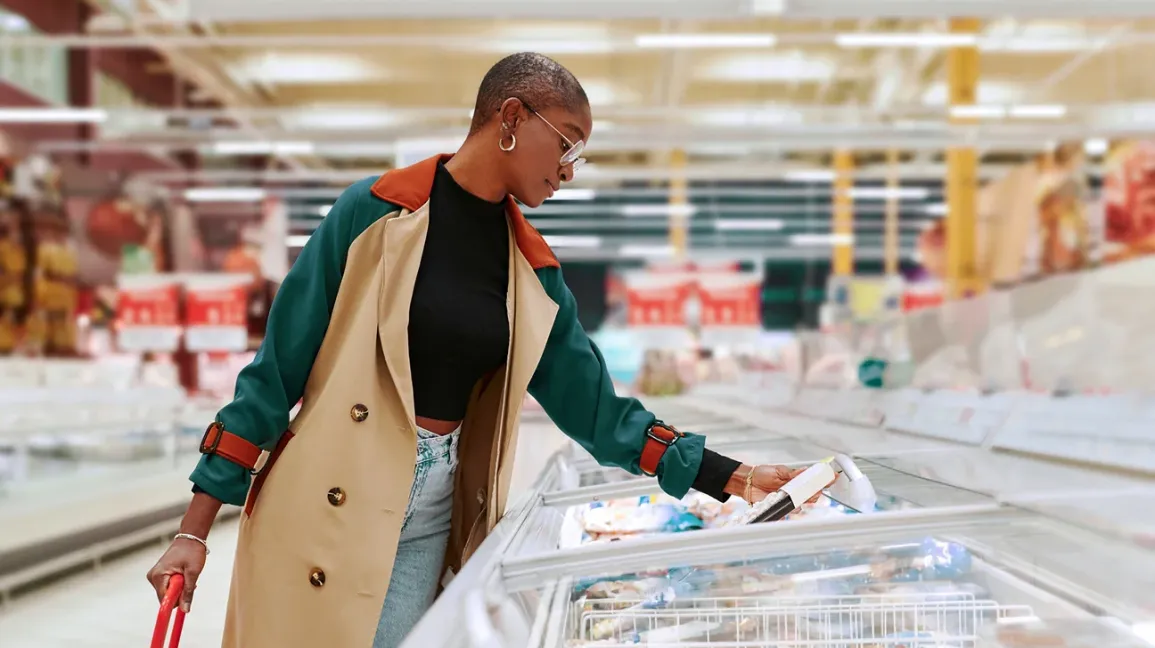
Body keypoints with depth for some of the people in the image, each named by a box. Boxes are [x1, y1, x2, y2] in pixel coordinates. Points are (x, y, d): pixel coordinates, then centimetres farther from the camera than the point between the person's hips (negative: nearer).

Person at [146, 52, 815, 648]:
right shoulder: (377, 211, -8)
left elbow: (595, 406, 11)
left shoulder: (533, 274, 6)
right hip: (319, 502, -4)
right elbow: (278, 366, -7)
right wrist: (195, 529, -8)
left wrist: (729, 477, 5)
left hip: (433, 515, 4)